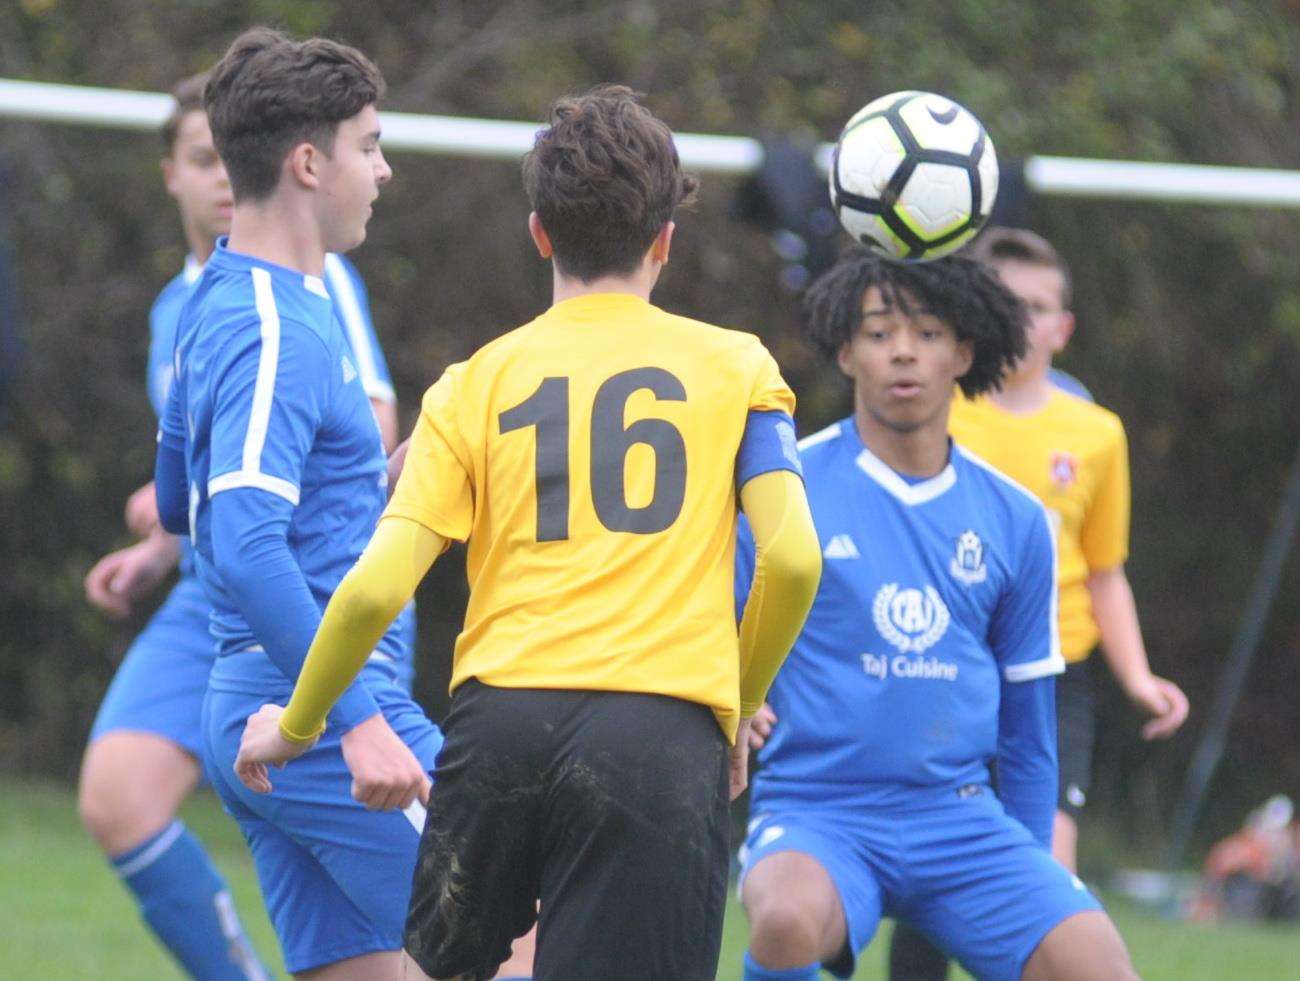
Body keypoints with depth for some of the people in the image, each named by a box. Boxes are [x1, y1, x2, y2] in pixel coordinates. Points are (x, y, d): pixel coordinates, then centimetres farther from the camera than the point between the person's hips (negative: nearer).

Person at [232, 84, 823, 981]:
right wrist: (741, 707, 16)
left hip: (503, 714, 2)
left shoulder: (475, 384, 13)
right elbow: (792, 559, -1)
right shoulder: (734, 367, 11)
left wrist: (295, 724, 19)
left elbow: (376, 587, 4)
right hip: (665, 731, -1)